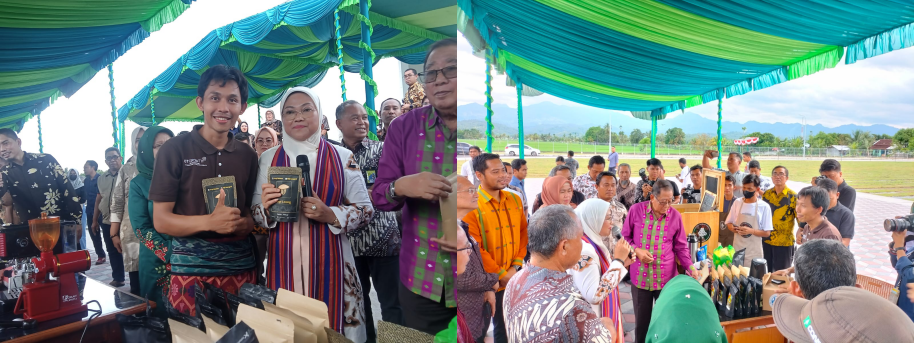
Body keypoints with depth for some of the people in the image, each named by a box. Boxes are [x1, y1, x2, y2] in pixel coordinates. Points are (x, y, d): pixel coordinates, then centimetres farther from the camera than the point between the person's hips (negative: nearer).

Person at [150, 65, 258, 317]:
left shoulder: (247, 155, 8)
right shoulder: (175, 150, -3)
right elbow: (161, 221, -5)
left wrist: (243, 224, -10)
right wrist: (210, 222, -22)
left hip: (240, 265, 3)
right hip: (191, 267, -3)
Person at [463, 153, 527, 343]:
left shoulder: (514, 200, 4)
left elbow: (523, 234, 8)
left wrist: (515, 267, -2)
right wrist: (500, 274, -12)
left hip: (512, 279, 5)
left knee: (505, 327, 17)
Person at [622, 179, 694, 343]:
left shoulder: (675, 215, -2)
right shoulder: (636, 210, -6)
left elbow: (680, 246, 6)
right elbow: (625, 237, 4)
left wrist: (689, 266, -7)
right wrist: (636, 250, -13)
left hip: (666, 277, 1)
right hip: (640, 276, -1)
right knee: (642, 319, 12)